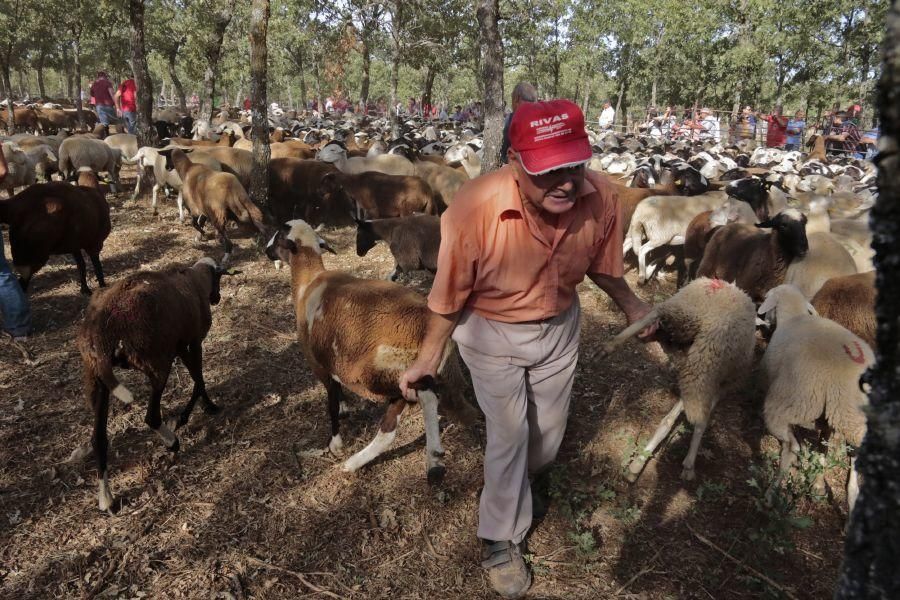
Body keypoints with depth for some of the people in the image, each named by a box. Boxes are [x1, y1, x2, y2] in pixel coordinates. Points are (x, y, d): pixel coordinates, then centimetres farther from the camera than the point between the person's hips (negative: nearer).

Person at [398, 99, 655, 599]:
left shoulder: (602, 197, -25)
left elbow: (602, 266, -3)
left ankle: (520, 486, 56)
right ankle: (501, 539, 27)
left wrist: (633, 306, 13)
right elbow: (451, 290, -20)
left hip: (561, 326, 4)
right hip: (491, 332, -4)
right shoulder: (476, 207, -36)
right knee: (510, 432, 0)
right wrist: (429, 357, -10)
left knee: (549, 430, 21)